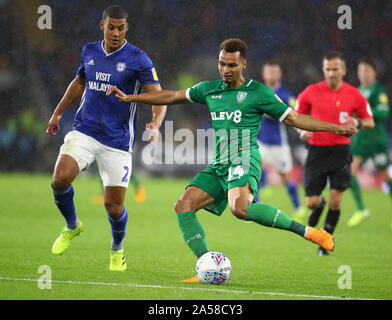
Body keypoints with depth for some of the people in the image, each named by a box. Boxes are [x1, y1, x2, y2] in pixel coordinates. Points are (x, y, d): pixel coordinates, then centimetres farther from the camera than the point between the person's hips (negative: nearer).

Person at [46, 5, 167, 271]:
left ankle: (117, 249, 29)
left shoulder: (138, 59, -7)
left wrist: (155, 124, -29)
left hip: (117, 141, -3)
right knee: (60, 179, -20)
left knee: (114, 205, -4)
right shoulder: (89, 52, 7)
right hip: (84, 131, 3)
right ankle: (72, 227, 10)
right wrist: (58, 112, 28)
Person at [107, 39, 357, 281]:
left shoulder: (258, 92, 1)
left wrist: (336, 128, -4)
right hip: (219, 166, 7)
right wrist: (130, 98, 28)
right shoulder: (209, 90, 17)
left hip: (244, 162, -7)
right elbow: (172, 96, 27)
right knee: (184, 206, -10)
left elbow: (294, 118, 4)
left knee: (240, 208, -35)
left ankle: (306, 231, -26)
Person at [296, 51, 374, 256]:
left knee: (335, 200, -11)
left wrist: (357, 123, -12)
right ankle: (319, 206, 36)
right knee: (311, 202, -3)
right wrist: (302, 130, -12)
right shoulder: (311, 92, -2)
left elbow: (370, 122, 10)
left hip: (340, 151, 0)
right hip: (317, 151, 0)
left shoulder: (355, 95, 0)